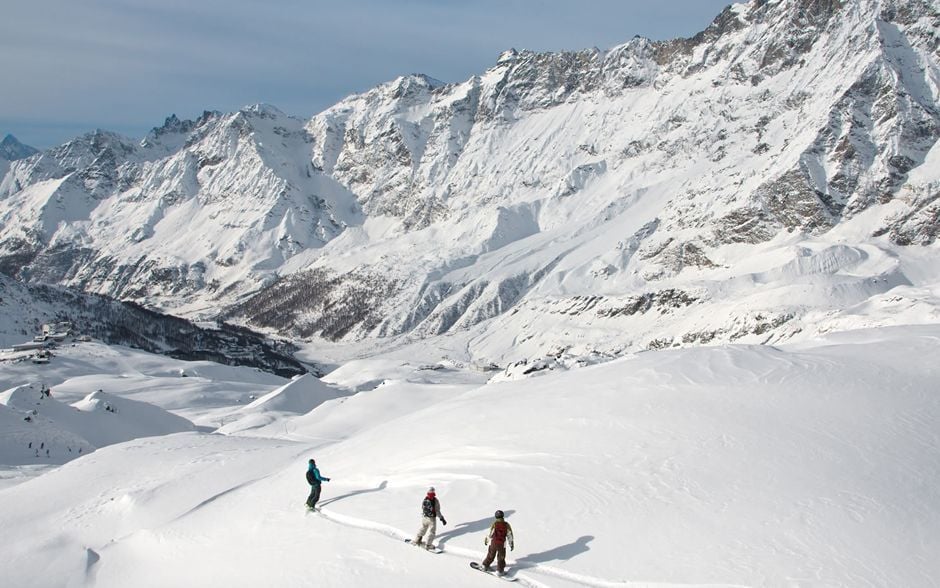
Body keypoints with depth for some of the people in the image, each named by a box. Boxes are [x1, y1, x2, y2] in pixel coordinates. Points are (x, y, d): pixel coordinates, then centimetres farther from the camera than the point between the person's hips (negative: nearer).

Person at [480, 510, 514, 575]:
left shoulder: (494, 524, -11)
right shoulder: (507, 525, -6)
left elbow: (490, 534, -7)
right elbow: (509, 536, 1)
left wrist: (486, 540, 12)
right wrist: (511, 545, 12)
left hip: (493, 543, 1)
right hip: (502, 544, 0)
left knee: (490, 556, 20)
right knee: (501, 558, 14)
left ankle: (485, 566, 33)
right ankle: (499, 570, 14)